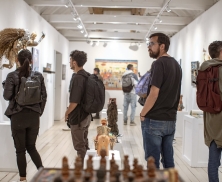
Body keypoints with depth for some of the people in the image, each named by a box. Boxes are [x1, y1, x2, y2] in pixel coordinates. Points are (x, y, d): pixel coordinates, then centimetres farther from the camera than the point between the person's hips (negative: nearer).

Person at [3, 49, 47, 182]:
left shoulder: (12, 76, -8)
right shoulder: (38, 76, 1)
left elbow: (7, 96, -6)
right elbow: (44, 96, 3)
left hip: (18, 116, -3)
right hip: (33, 116, 3)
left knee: (20, 149, 8)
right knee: (31, 147, 17)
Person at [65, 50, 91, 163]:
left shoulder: (78, 78, -22)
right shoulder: (87, 76, 6)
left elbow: (74, 101, -25)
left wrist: (67, 113, -8)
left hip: (78, 117, -9)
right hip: (86, 115, 9)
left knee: (79, 146, 3)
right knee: (85, 144, 20)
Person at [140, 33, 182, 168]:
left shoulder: (159, 63, -13)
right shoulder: (176, 64, 13)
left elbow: (154, 93, -19)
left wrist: (143, 114, -8)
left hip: (154, 120, -8)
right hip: (171, 119, 8)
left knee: (153, 160, 1)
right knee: (168, 158, 14)